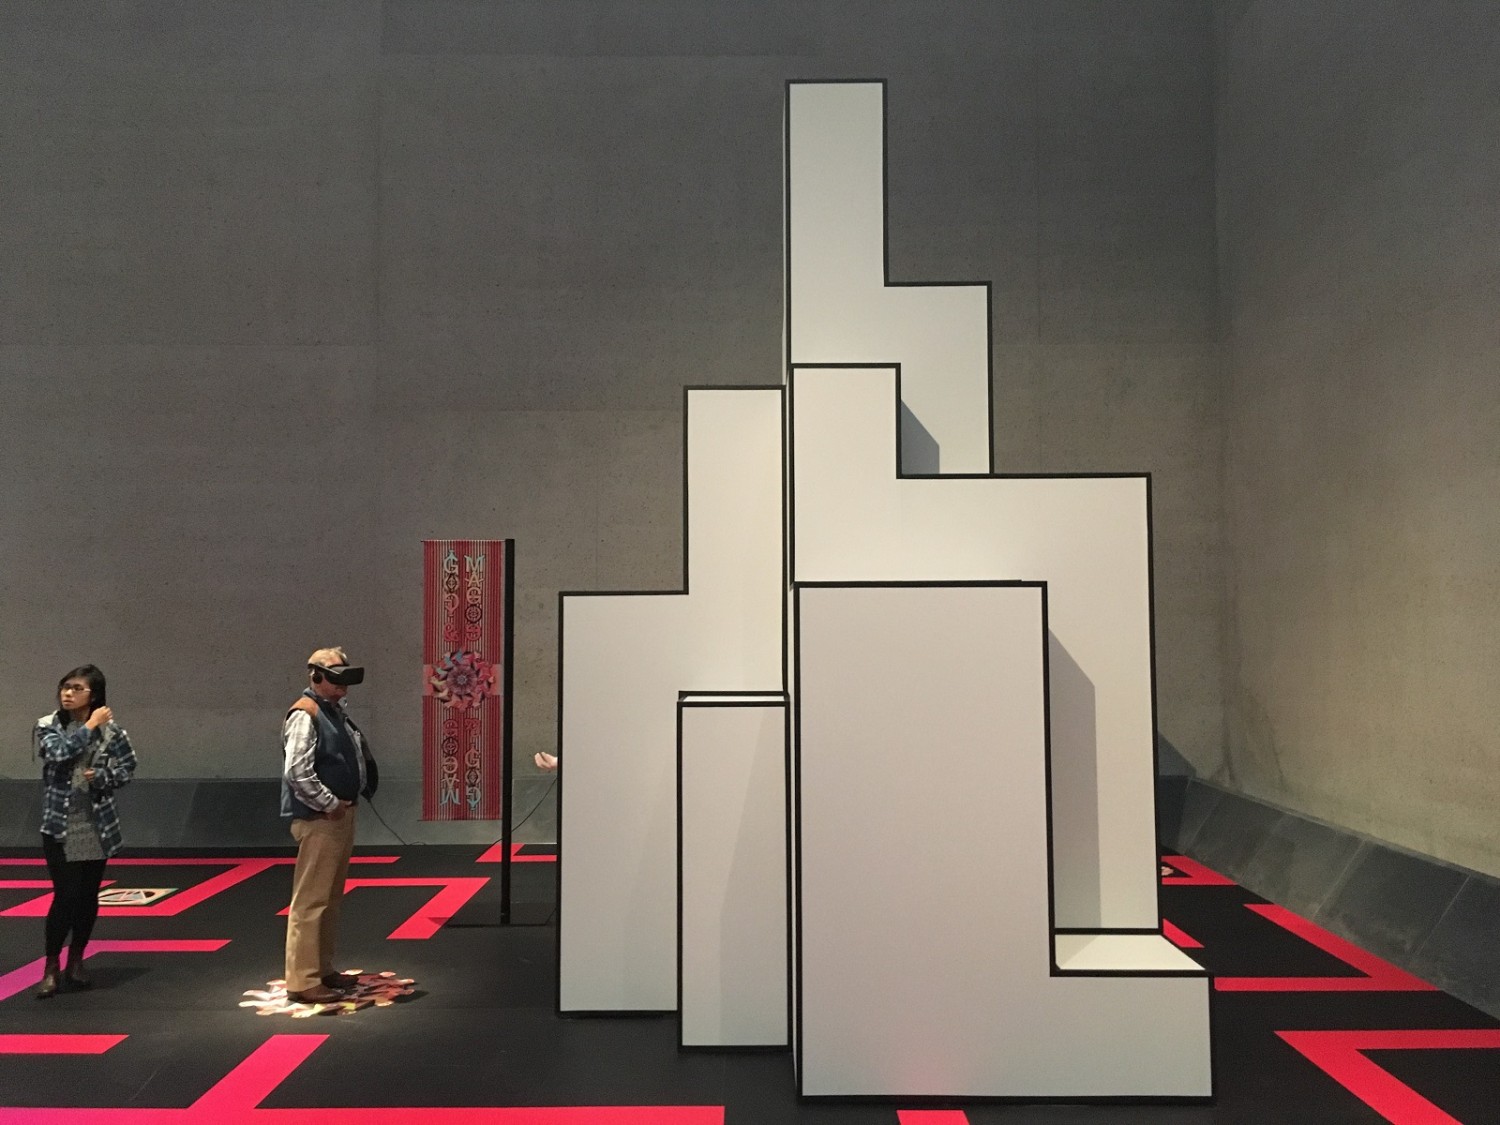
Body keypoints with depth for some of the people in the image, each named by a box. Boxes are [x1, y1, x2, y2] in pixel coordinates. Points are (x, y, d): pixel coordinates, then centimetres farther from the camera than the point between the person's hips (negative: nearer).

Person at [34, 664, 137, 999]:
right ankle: (51, 967, 9)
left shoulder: (110, 729, -2)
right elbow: (59, 752, -22)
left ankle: (76, 961, 27)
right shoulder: (47, 726, -3)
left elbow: (128, 767, 1)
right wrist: (91, 726, -17)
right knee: (66, 896, -7)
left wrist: (100, 777, -15)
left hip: (97, 825, 2)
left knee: (88, 896, 10)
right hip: (60, 826, -2)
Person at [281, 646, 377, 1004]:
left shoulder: (336, 711, 13)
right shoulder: (305, 715, -15)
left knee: (331, 898, 17)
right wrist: (330, 804, -18)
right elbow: (297, 772, -24)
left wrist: (346, 803, 11)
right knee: (310, 900, -5)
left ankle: (323, 969, 27)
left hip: (341, 815, 10)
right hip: (319, 819, -10)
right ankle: (302, 981, 1)